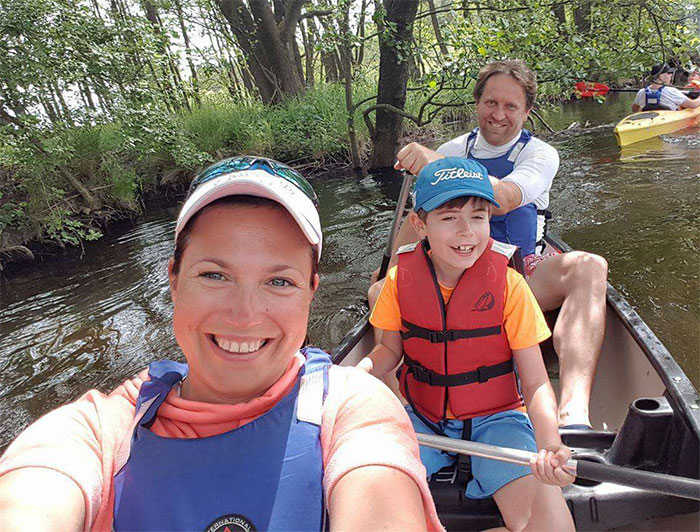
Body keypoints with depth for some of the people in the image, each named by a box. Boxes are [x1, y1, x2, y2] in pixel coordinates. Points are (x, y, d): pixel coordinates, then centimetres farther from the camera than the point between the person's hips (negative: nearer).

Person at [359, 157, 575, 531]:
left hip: (495, 418, -1)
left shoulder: (508, 286, -13)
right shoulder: (399, 281, -7)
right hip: (423, 420, 2)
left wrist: (549, 442, -29)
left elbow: (535, 384, -10)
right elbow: (390, 349, 8)